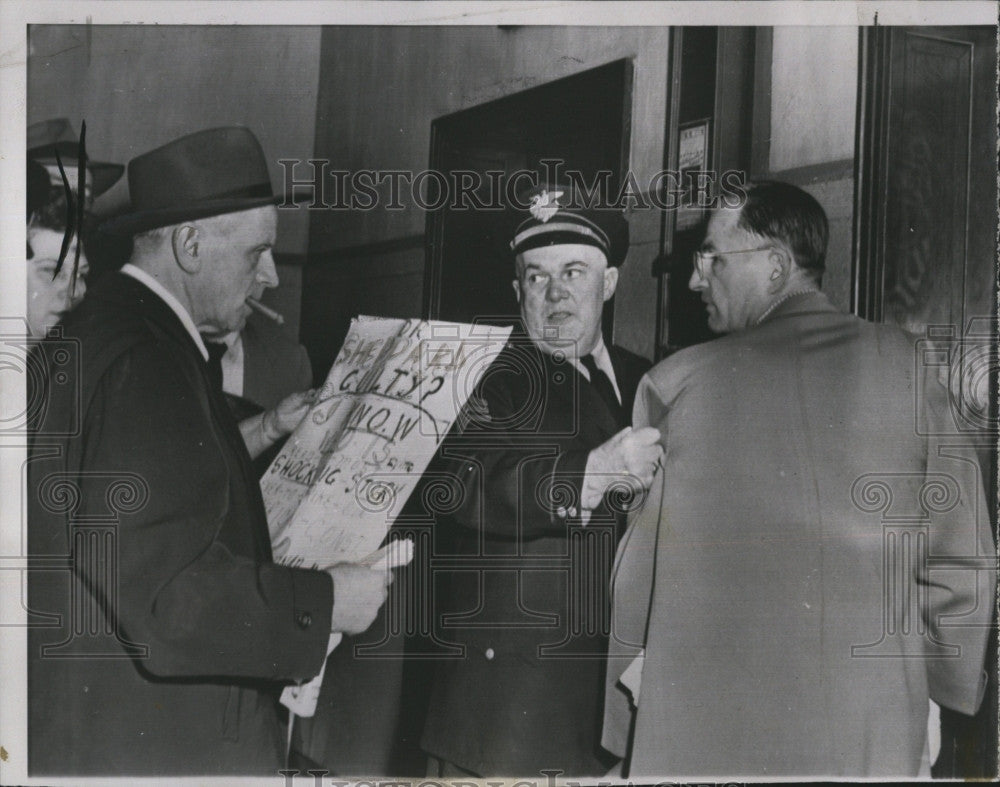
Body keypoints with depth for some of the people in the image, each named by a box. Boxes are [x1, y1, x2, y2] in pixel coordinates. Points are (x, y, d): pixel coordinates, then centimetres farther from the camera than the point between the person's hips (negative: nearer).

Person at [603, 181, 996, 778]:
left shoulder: (676, 382, -5)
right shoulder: (907, 365, -1)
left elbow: (636, 573, -1)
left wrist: (625, 726, 11)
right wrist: (935, 692, 14)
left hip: (700, 734, -1)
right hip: (874, 738, 2)